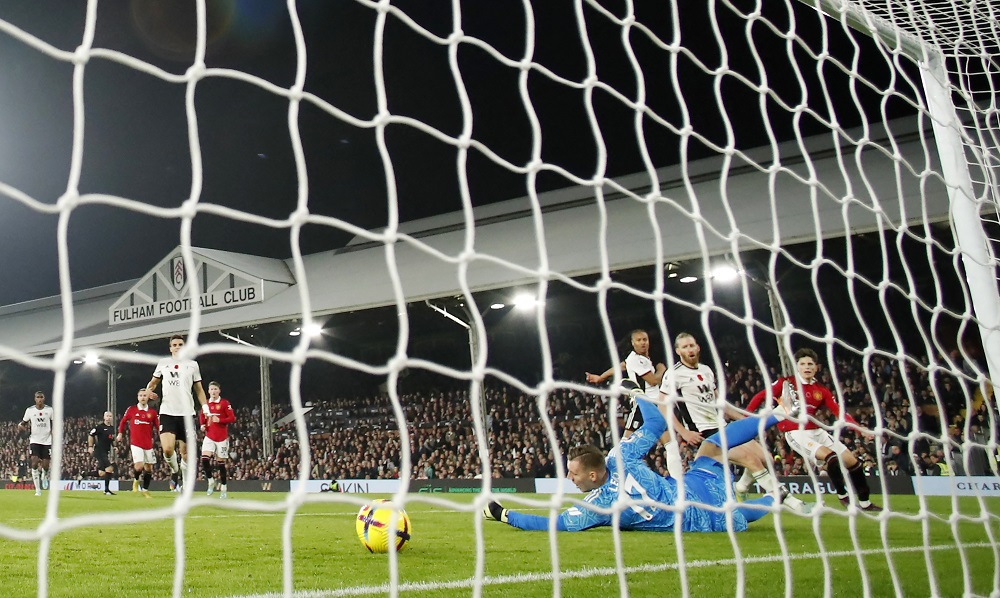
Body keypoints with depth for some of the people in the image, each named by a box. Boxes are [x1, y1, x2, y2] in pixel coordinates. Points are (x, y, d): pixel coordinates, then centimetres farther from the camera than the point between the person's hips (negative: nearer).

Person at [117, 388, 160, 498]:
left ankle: (145, 489, 21)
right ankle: (137, 480, 17)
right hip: (136, 443, -2)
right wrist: (120, 433, 14)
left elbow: (158, 427, 1)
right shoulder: (131, 410, 1)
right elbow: (123, 421, 16)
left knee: (148, 468, 6)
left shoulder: (152, 412, 2)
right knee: (139, 466, -16)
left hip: (148, 444, 2)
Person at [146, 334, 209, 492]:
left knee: (185, 452, 1)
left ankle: (185, 483, 16)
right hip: (167, 412, 0)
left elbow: (199, 389, 12)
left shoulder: (192, 364, 7)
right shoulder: (163, 363, 9)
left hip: (186, 413, 0)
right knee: (167, 449, -17)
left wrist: (205, 407, -1)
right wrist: (149, 390, -1)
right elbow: (153, 382, 22)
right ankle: (174, 471, 14)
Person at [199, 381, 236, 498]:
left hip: (222, 438, -3)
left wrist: (219, 420, -23)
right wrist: (203, 425, 5)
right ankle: (211, 481, 4)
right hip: (209, 437, 3)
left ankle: (223, 490, 12)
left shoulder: (225, 403, -6)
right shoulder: (206, 404, 7)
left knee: (221, 463, 2)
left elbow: (232, 418, -10)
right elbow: (202, 415, 24)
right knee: (204, 459, -17)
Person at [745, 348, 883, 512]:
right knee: (831, 457, -25)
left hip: (816, 431, 6)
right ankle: (843, 497, -4)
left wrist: (860, 429, -16)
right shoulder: (786, 383, -5)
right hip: (796, 433, -6)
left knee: (852, 460, 4)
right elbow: (761, 396, -3)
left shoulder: (822, 391, 7)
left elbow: (839, 412, -2)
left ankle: (865, 503, 21)